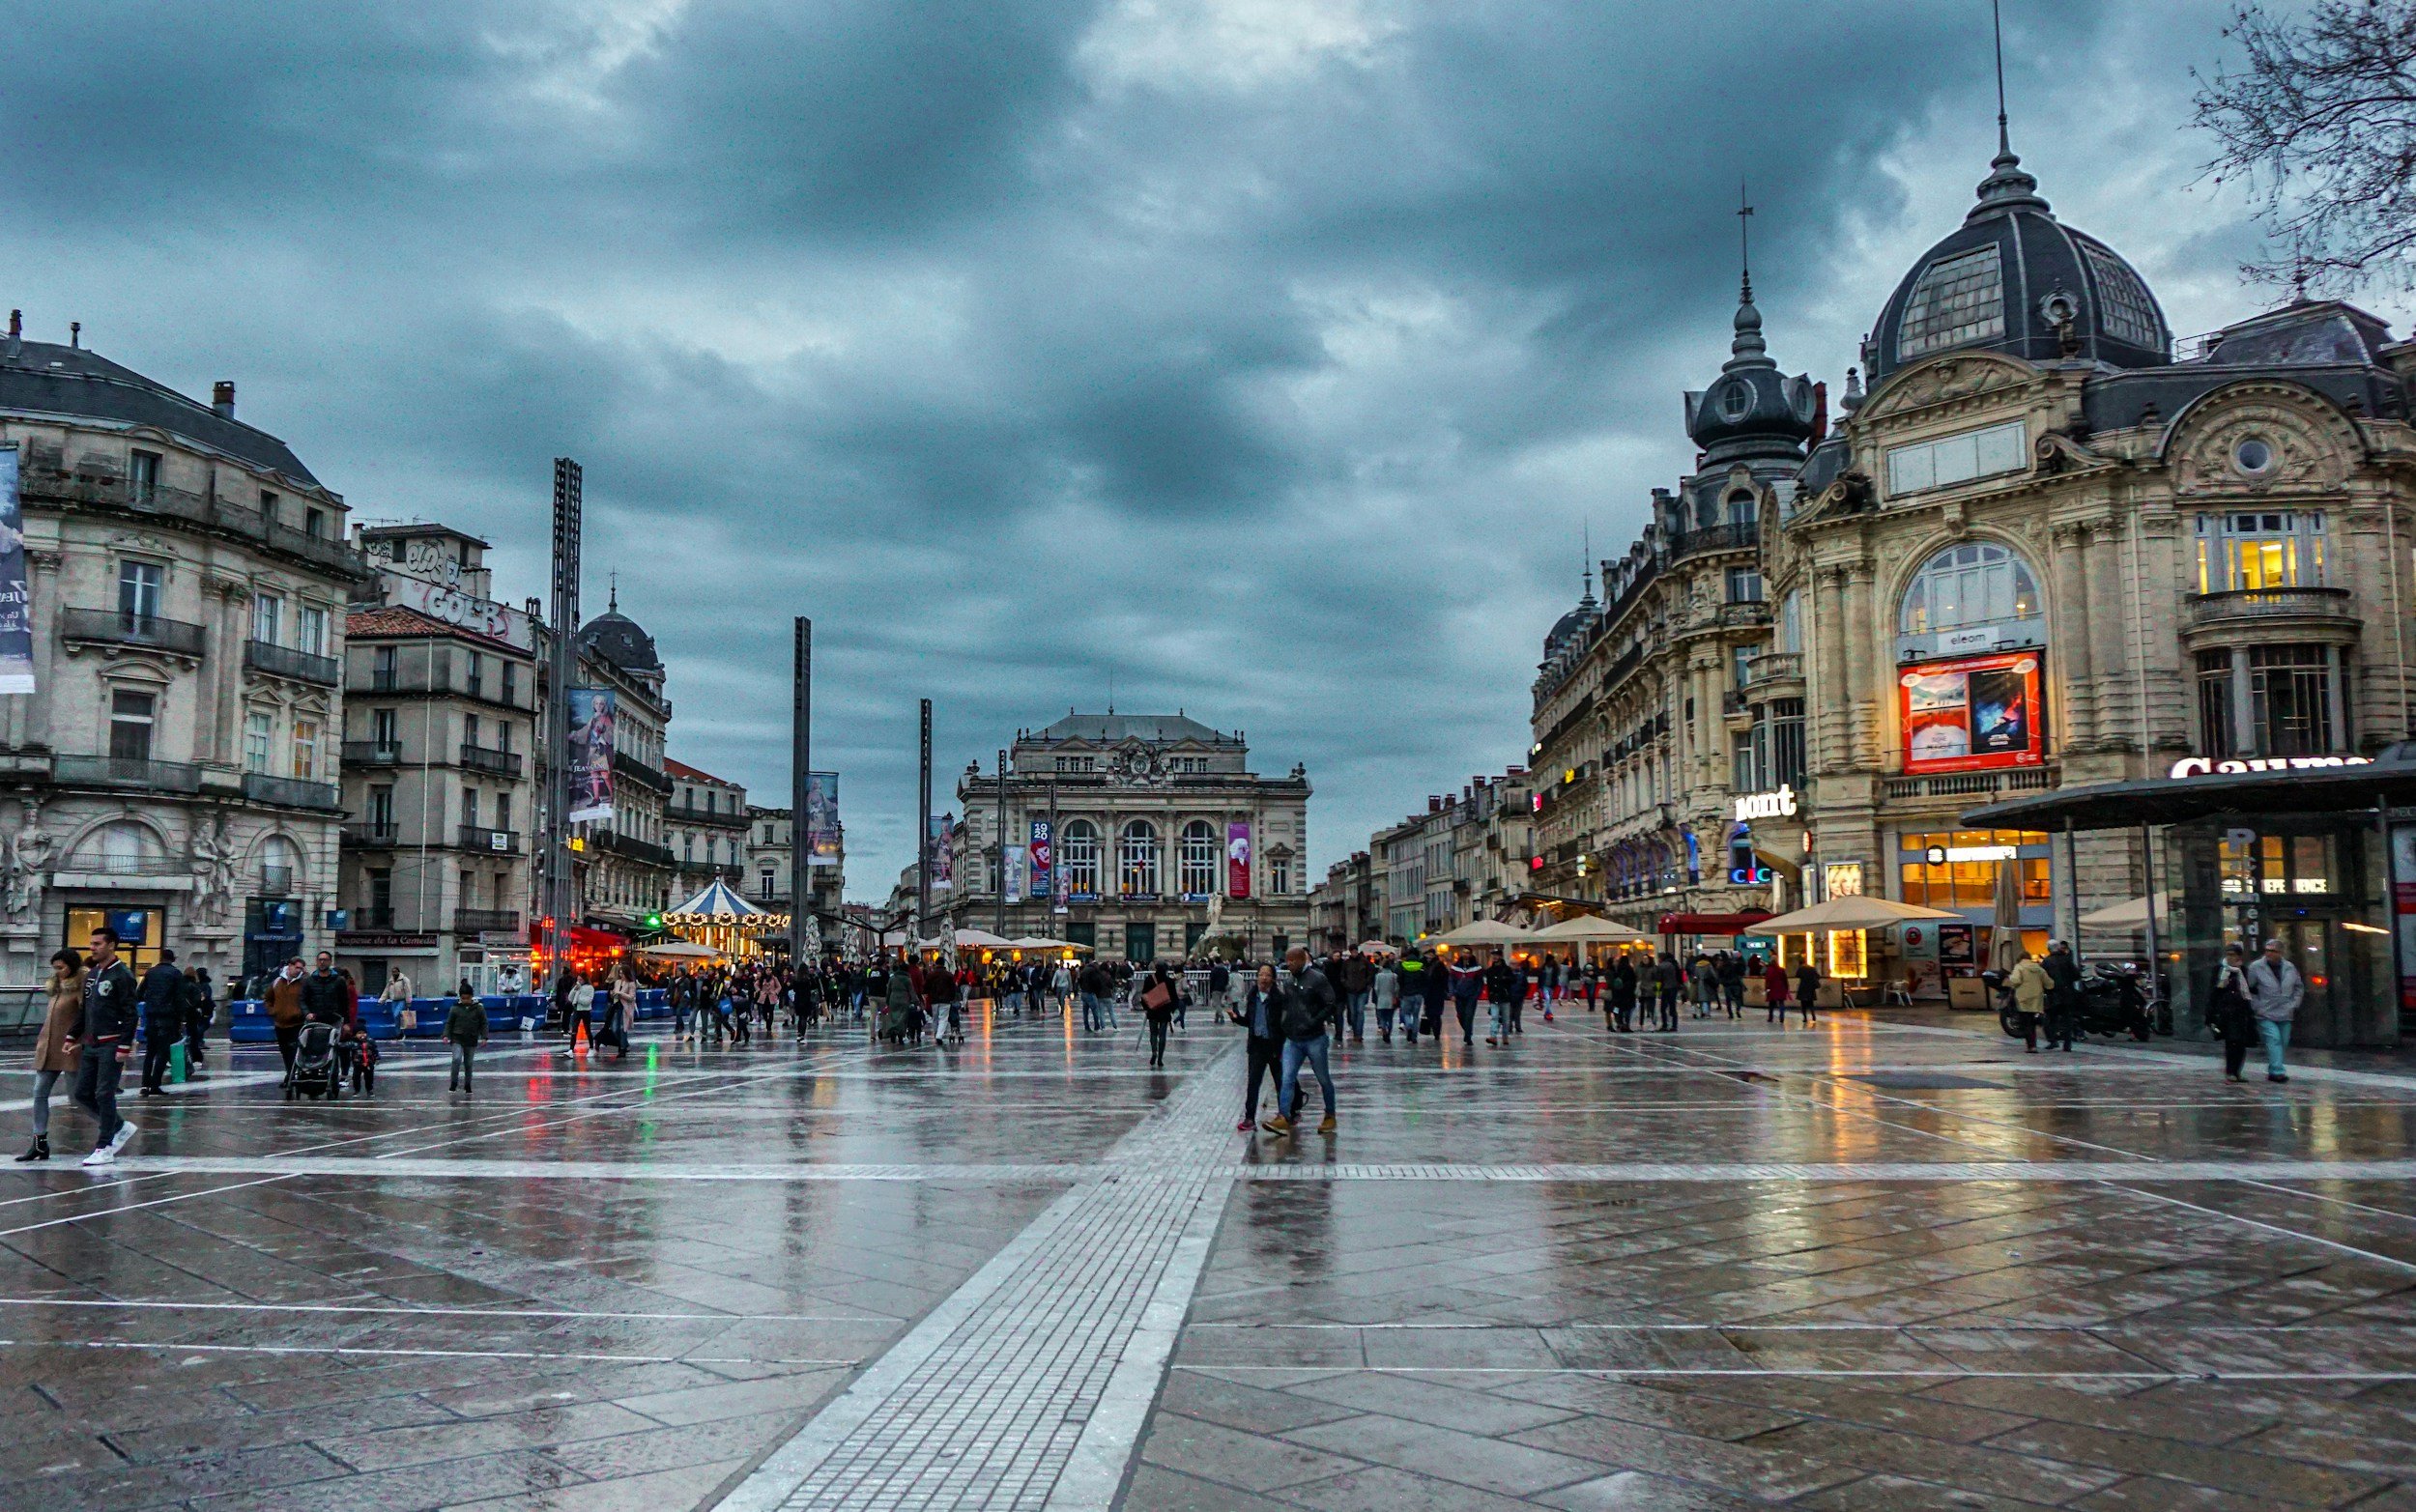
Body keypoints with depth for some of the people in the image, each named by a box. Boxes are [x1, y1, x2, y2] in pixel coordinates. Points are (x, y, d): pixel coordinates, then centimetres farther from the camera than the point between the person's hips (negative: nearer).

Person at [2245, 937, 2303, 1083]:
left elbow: (2299, 987, 20)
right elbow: (2248, 989, 0)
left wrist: (2294, 1005, 10)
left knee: (2283, 1042, 8)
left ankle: (2273, 1071, 19)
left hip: (2285, 1015, 5)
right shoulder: (2255, 967, -5)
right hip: (2265, 1015, -5)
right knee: (2273, 1040, -17)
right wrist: (2256, 1006, -6)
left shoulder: (2290, 968, 6)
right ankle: (2277, 1071, -20)